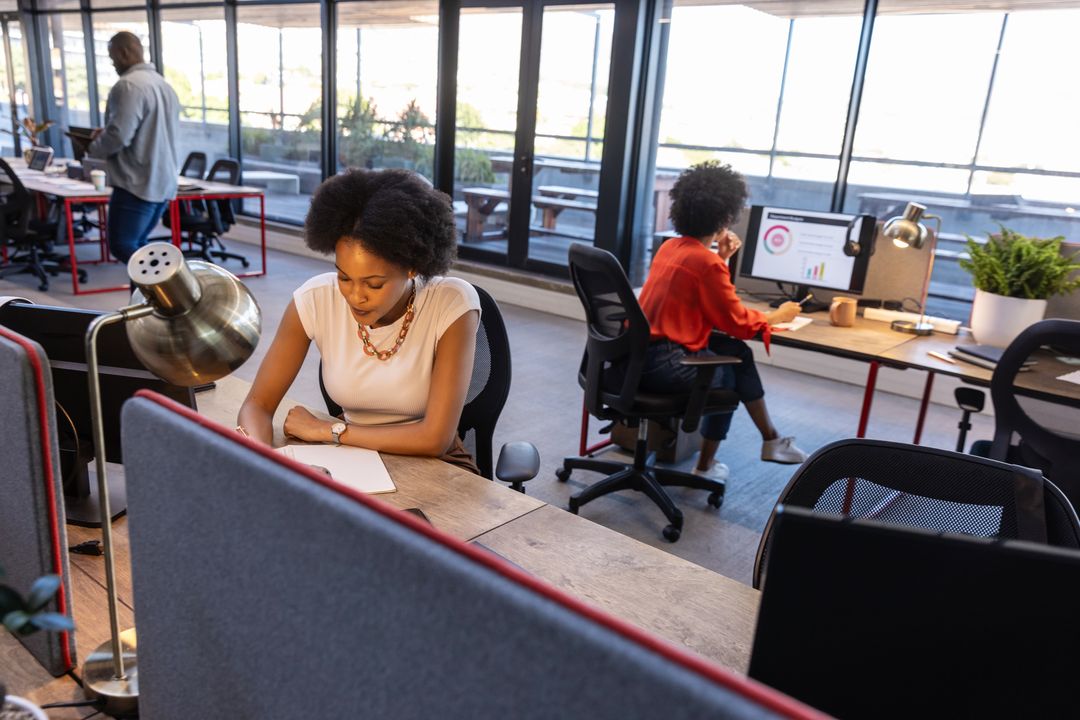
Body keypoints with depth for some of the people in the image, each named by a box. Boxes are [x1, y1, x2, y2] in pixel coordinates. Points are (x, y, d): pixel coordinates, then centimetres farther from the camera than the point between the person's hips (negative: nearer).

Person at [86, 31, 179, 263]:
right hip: (163, 183, 9)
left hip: (138, 184, -9)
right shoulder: (164, 85, 16)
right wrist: (106, 133, 21)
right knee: (136, 244, 18)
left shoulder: (129, 85, -14)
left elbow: (119, 136, -21)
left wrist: (93, 149, 1)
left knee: (121, 246, -4)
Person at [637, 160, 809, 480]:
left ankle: (770, 440, 27)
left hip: (640, 351, 8)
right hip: (664, 364, -8)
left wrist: (721, 258, 13)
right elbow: (736, 320, -7)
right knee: (728, 374, 21)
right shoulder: (706, 262, -17)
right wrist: (778, 316, 9)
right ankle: (706, 465, 32)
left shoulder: (671, 246, 9)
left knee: (738, 353, 17)